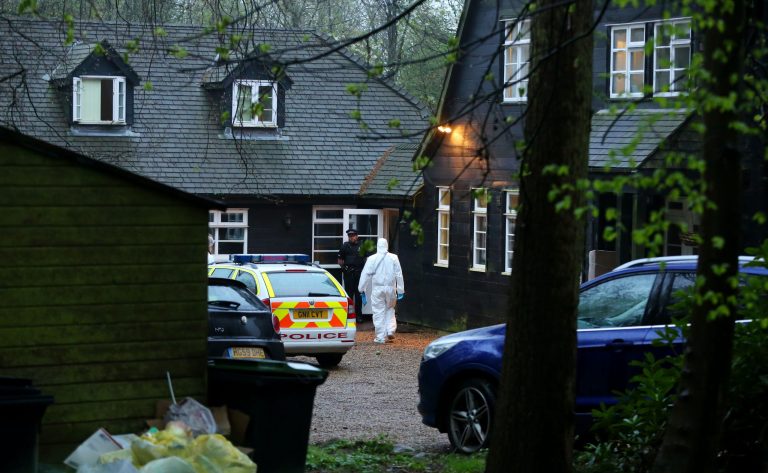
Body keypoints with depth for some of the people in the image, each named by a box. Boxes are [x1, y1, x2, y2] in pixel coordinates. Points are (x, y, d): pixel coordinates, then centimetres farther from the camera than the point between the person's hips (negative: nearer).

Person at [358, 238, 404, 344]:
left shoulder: (372, 259, -4)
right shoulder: (393, 258, 0)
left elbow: (365, 274, -2)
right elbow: (399, 275, 1)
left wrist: (362, 289, 5)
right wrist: (400, 290, 7)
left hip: (377, 288, -2)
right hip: (390, 288, 2)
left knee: (379, 312, 3)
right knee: (390, 309, 19)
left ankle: (381, 337, 3)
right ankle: (390, 331, 5)